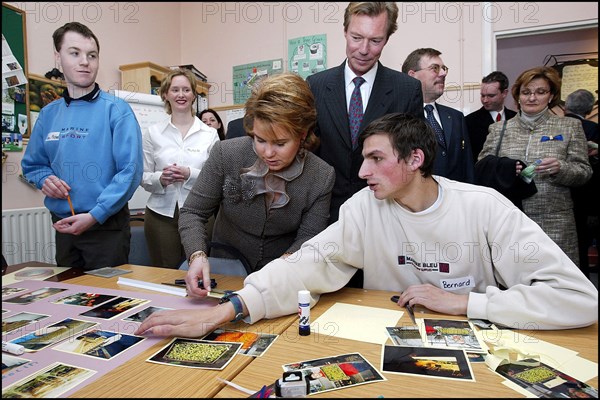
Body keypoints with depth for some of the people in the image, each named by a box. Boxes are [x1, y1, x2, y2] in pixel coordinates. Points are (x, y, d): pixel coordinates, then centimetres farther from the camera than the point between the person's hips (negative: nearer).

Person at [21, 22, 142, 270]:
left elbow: (130, 170, -16)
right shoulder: (48, 114, 8)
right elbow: (32, 164, 18)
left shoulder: (116, 110, -9)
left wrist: (95, 215, -19)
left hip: (106, 225, -5)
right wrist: (45, 179, -5)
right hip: (63, 226, 5)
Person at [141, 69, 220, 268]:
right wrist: (160, 178, -12)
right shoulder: (152, 132, 7)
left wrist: (190, 174, -17)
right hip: (161, 213, 1)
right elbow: (143, 177, 8)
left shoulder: (210, 133, 3)